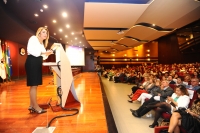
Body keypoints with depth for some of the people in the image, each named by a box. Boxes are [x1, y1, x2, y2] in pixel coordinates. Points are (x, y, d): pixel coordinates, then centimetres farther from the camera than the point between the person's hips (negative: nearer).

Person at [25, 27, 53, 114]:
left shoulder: (42, 44, 22)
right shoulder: (33, 38, -2)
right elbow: (30, 50, -18)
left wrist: (47, 54, 3)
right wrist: (43, 52, -19)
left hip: (37, 64, 9)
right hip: (32, 62, -9)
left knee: (34, 85, 10)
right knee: (33, 85, -9)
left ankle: (32, 106, 18)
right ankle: (35, 106, -4)